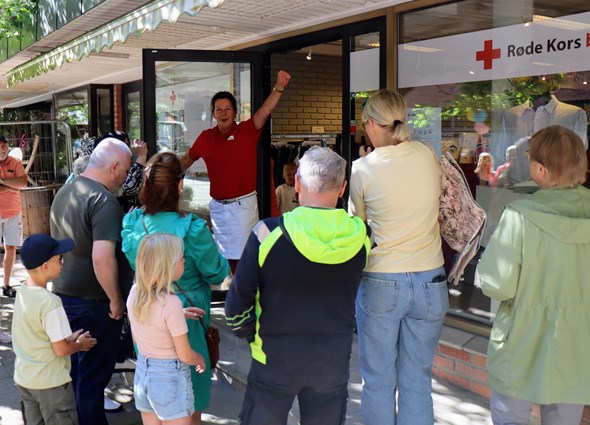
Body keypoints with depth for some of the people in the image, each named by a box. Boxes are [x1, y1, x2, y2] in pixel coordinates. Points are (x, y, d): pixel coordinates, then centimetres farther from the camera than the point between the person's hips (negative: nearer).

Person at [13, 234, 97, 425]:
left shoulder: (22, 293, 0)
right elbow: (61, 349, -21)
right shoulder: (50, 302, -25)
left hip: (23, 378, 8)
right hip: (50, 382, -8)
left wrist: (69, 338, 9)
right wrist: (80, 344, -2)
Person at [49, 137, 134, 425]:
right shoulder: (104, 201, -21)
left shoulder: (65, 192, 8)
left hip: (63, 294, 8)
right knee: (93, 374, 5)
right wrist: (116, 300, -19)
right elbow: (102, 259, -30)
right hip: (93, 302, -8)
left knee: (75, 369, 21)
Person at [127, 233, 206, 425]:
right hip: (170, 378, -7)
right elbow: (185, 356, -16)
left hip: (142, 372, 7)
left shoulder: (134, 293, -5)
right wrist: (200, 359, 5)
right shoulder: (171, 303, -25)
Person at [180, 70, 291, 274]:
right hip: (217, 206, 4)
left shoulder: (247, 131, -6)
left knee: (242, 257, -4)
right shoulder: (205, 137, 4)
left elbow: (266, 110, -21)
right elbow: (187, 159, 19)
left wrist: (278, 89, -36)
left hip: (242, 204, -4)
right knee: (228, 257, 13)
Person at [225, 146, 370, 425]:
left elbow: (237, 303, -12)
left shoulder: (268, 234, -19)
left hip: (275, 361, -2)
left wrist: (250, 334, 5)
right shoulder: (360, 237, -11)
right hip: (333, 364, 2)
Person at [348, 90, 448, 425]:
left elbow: (358, 221, 4)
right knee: (418, 381, 12)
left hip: (381, 283, -3)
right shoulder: (428, 155, -1)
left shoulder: (362, 169, -10)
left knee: (378, 381, 11)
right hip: (430, 281, 3)